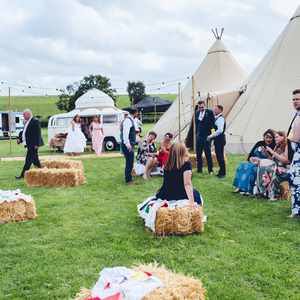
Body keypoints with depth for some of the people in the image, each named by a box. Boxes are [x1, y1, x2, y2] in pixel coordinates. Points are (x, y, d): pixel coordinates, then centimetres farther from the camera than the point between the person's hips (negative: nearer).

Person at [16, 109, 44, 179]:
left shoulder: (35, 121, -13)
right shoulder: (27, 122, 16)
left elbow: (38, 133, -18)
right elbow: (24, 132, 21)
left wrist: (36, 144, -21)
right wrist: (20, 139, 6)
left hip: (33, 145, -10)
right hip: (29, 144, 10)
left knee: (28, 160, -7)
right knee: (35, 160, 14)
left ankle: (23, 175, -4)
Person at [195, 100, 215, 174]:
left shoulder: (209, 112, -6)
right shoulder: (197, 112, 9)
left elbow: (212, 123, -6)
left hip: (206, 136, -5)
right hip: (198, 136, 5)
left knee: (208, 153, 0)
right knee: (198, 153, 9)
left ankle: (210, 170, 9)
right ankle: (199, 169, 20)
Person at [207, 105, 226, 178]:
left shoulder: (220, 118, -16)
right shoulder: (217, 118, 14)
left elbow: (220, 130, -26)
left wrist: (211, 136, -22)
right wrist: (212, 136, 10)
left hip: (220, 139, -9)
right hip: (218, 139, 9)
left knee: (220, 156, -3)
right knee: (219, 156, 14)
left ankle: (222, 173, 5)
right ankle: (221, 171, 23)